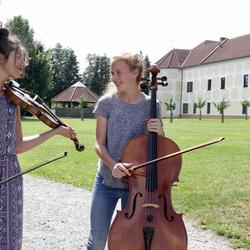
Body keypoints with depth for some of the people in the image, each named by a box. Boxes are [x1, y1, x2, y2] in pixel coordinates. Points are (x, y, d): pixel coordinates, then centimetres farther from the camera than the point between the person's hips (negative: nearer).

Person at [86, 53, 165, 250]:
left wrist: (159, 132, -18)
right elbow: (99, 144, -5)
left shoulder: (151, 106, -4)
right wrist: (112, 165, -24)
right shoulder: (106, 103, -5)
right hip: (106, 181, 0)